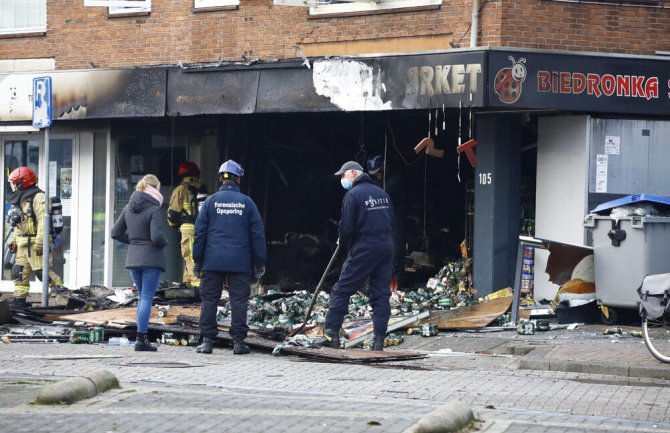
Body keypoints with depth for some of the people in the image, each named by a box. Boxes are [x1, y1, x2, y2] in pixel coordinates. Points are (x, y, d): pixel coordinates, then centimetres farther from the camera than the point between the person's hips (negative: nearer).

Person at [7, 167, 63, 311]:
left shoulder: (38, 198, -14)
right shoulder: (20, 200, 18)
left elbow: (43, 221, -22)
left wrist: (40, 242, -26)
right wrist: (14, 240, 19)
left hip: (36, 242, -10)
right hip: (23, 244, 10)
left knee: (44, 271, -11)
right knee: (19, 271, 7)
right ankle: (19, 300, 10)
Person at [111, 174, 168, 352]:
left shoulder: (129, 208, 7)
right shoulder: (153, 210, -13)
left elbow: (116, 233, 9)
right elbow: (157, 236, -21)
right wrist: (164, 243, -1)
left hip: (133, 258, 6)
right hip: (151, 259, -6)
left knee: (143, 297, 18)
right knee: (147, 298, -3)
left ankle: (142, 336, 18)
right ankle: (141, 340, -6)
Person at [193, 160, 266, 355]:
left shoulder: (210, 201, 3)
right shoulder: (247, 202, 3)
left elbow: (200, 232, 3)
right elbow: (258, 234, 5)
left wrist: (197, 260, 8)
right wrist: (260, 262, 11)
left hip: (213, 261, 0)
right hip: (240, 263, 0)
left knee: (209, 300, 4)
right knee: (239, 301, 3)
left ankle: (207, 340, 2)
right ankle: (239, 341, 1)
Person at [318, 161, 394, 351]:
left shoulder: (353, 195, -7)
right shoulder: (382, 193, 14)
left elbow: (347, 228, -11)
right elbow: (391, 222, 15)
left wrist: (344, 243, 7)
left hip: (363, 249, -6)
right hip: (386, 248, 6)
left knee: (341, 290, 0)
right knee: (381, 294, 7)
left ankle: (331, 334, -4)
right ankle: (379, 341, 4)